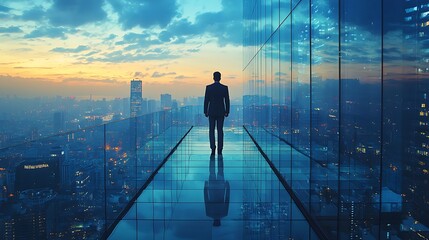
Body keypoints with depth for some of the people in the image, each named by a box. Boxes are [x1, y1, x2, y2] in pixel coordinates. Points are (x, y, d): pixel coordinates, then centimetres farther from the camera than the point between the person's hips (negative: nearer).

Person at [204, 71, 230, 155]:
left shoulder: (208, 87, -6)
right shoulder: (225, 87, -4)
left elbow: (206, 100, -4)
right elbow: (227, 101, -2)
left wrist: (205, 112, 4)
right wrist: (227, 112, 7)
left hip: (212, 112, -1)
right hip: (221, 112, 1)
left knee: (211, 131, 7)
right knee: (220, 130, 6)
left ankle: (213, 149, -2)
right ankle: (219, 150, 4)